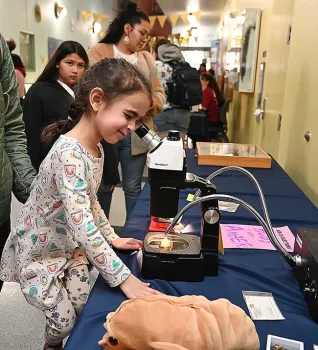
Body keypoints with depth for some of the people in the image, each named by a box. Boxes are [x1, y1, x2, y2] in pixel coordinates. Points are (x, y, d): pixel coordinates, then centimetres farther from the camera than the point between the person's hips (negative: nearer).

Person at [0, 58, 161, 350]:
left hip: (70, 247, 7)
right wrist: (123, 278, -35)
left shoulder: (97, 148, -5)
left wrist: (112, 238, 8)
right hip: (38, 253, -7)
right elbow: (82, 225, -38)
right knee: (65, 321, 6)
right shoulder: (69, 154, -34)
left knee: (85, 310, 11)